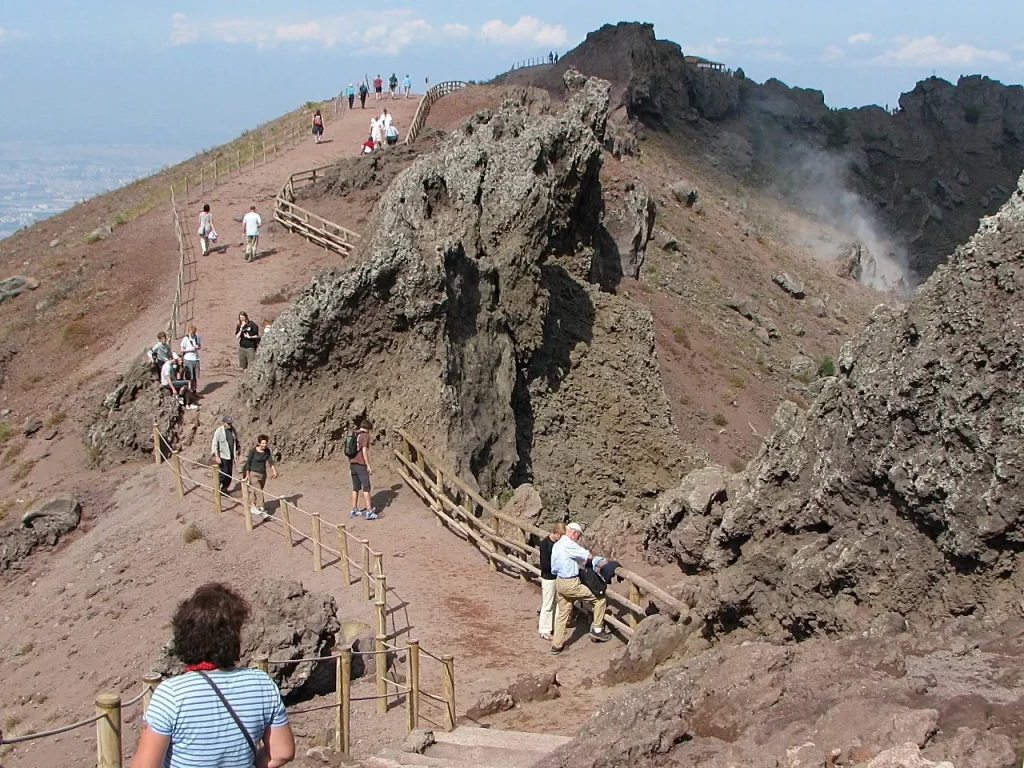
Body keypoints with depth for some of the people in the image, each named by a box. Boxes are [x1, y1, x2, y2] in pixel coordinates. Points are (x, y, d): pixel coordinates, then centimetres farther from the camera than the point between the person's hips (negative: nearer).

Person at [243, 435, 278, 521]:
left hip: (263, 474, 5)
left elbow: (270, 461, -1)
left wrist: (274, 471, -15)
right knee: (259, 492, -13)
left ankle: (253, 507, 36)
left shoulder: (267, 451, 0)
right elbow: (248, 463, -8)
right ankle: (262, 511, -14)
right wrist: (247, 475, -10)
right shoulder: (253, 451, -13)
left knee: (257, 493, 16)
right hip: (253, 474, -5)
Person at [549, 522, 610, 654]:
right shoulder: (569, 545, -19)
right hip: (570, 584, -9)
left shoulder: (557, 545, 11)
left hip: (559, 582, 9)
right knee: (600, 598, 1)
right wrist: (592, 559, 7)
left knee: (562, 613, 17)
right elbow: (589, 556, -17)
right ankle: (597, 630, 8)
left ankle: (556, 645, 19)